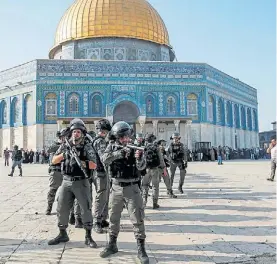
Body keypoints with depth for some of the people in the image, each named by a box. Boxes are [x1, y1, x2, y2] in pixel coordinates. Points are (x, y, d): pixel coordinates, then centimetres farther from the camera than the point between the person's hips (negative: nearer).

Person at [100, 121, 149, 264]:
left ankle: (141, 249, 9)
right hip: (116, 188, 2)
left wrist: (139, 157, -38)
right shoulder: (112, 146, -1)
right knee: (113, 218, 13)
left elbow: (141, 166, -16)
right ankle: (112, 245, 30)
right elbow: (105, 159, -19)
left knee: (137, 219, -1)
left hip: (132, 188, -2)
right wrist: (120, 153, -32)